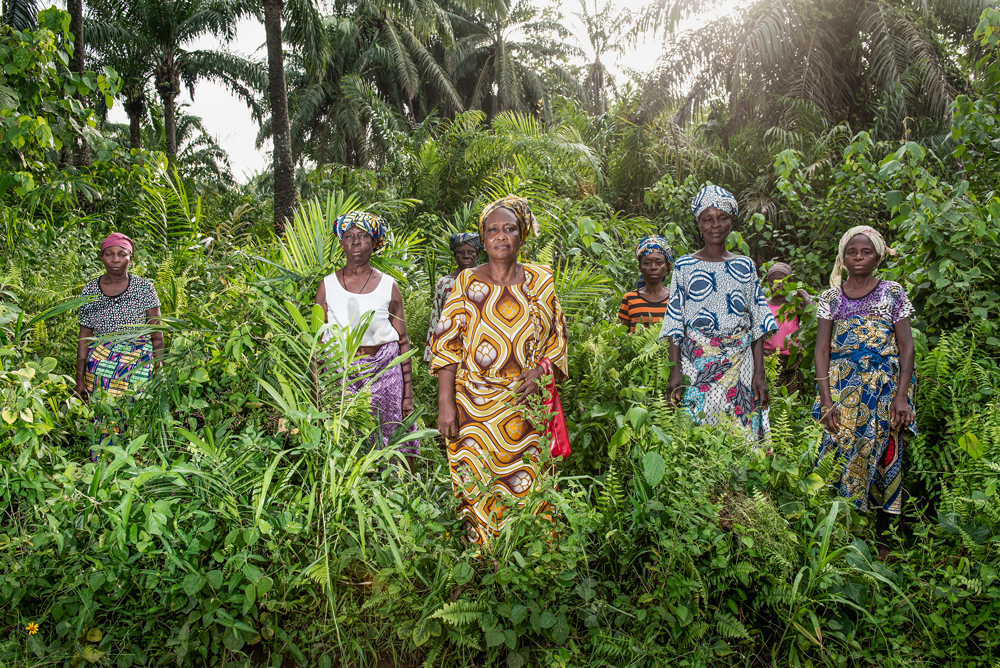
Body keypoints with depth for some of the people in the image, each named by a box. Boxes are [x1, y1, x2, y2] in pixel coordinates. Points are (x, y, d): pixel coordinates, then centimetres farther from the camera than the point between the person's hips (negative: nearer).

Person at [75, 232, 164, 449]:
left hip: (138, 364, -1)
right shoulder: (90, 289, 7)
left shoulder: (144, 287, 1)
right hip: (100, 363, 2)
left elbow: (157, 333, 1)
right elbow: (85, 336, 10)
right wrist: (80, 378, 8)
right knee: (102, 421, -4)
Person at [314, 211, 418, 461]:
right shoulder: (328, 286, 7)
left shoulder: (388, 286, 5)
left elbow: (403, 342, 6)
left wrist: (408, 392, 1)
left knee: (395, 450, -3)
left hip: (384, 372, 0)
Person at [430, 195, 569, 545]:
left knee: (527, 489, 2)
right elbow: (446, 344, 1)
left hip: (526, 407, 1)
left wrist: (540, 371, -10)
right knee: (477, 490, 1)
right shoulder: (466, 282, 4)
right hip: (474, 407, -1)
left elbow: (557, 341, 10)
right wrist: (445, 403, -7)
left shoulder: (541, 282, 9)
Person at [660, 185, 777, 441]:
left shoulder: (745, 266, 9)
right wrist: (675, 370, -8)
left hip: (740, 364, 2)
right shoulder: (685, 266, 4)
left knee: (743, 439, 0)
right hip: (697, 363, -1)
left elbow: (757, 324, 7)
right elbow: (675, 324, 2)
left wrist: (759, 373, -1)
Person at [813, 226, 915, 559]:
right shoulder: (831, 297, 8)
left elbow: (906, 345, 1)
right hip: (842, 385, 1)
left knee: (882, 454, -1)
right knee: (841, 452, -5)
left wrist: (901, 395, -10)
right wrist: (826, 399, -8)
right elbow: (822, 348, 2)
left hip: (884, 385, -1)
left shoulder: (892, 292, 4)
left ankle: (878, 535, 10)